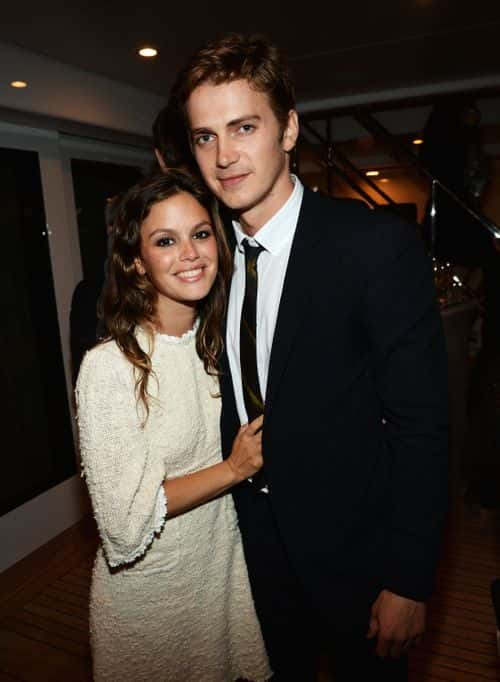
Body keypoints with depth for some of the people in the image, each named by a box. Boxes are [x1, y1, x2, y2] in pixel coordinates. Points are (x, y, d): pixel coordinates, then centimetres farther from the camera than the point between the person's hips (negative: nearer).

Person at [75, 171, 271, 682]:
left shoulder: (216, 342, -4)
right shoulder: (109, 366, -25)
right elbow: (124, 520, -22)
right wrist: (234, 469, -19)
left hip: (224, 565, 5)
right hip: (150, 588, -5)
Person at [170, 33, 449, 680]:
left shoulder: (379, 245, -21)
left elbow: (420, 426, -19)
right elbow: (231, 402, 3)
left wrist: (409, 580, -15)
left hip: (352, 546, -4)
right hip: (254, 537, 5)